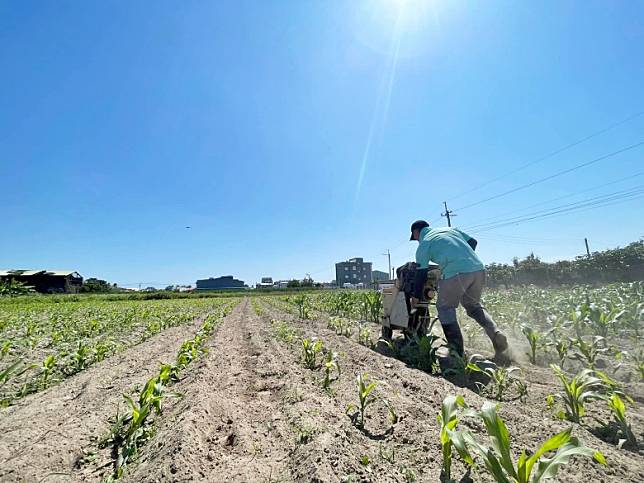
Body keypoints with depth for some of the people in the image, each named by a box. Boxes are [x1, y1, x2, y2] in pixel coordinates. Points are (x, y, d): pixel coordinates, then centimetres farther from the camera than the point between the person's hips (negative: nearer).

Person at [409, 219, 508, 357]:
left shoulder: (423, 245, 8)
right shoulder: (450, 229, 24)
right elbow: (473, 242, 24)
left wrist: (416, 297, 17)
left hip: (456, 273, -6)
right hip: (478, 269, 6)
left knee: (445, 307, 13)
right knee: (473, 305, 27)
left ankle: (457, 350, 11)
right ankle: (496, 333, 10)